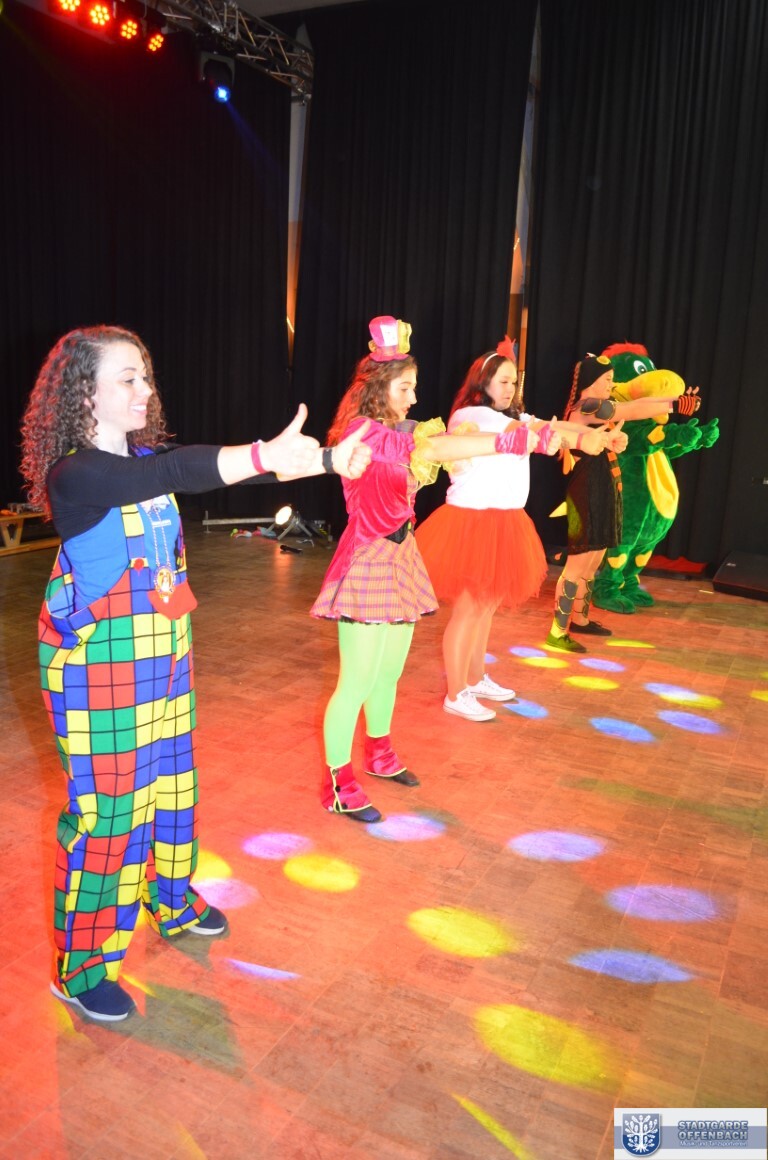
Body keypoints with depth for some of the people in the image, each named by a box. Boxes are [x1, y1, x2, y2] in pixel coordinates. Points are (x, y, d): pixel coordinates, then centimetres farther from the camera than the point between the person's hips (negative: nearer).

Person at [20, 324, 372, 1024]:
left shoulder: (144, 458, 5)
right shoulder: (74, 474, -20)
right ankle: (82, 967, 21)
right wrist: (268, 456, -46)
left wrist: (325, 459, -13)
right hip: (99, 663, -8)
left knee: (171, 780, 20)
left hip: (161, 656, 8)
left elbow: (213, 469, -4)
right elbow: (175, 474, -36)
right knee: (107, 806, 1)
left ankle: (173, 904, 44)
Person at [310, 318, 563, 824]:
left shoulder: (396, 435, 14)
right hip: (368, 563, -9)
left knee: (390, 670, 19)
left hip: (400, 559, 9)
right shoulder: (363, 431, -17)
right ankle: (338, 783, 10)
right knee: (358, 681, -4)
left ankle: (379, 753, 39)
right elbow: (437, 447, -29)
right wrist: (520, 439, -35)